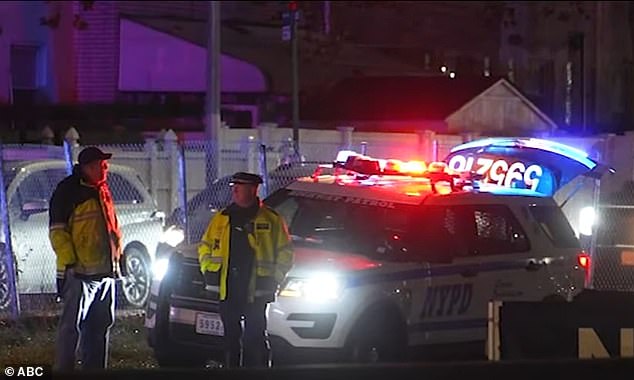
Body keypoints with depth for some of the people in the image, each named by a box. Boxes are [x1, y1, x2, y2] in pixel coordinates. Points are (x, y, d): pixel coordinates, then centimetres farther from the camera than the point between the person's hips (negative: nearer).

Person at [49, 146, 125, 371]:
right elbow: (57, 230, -12)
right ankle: (63, 370, -6)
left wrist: (118, 258, 20)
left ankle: (95, 369, 20)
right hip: (80, 271, -8)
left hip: (106, 270, 8)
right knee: (71, 326, -8)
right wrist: (69, 261, -19)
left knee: (101, 325, 12)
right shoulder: (69, 191, -8)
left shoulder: (102, 191, 17)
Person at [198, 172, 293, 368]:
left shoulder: (271, 219, 1)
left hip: (256, 291, -4)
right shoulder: (222, 218, 13)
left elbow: (285, 251, 5)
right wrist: (208, 270, 8)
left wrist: (275, 278, -3)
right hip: (227, 289, 4)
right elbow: (205, 246, 21)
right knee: (231, 337, 10)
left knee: (256, 339, -5)